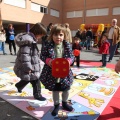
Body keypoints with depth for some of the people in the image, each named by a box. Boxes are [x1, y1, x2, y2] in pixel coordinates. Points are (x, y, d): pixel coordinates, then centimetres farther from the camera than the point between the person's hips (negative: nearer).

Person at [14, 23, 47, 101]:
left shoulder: (30, 38, 9)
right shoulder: (28, 41, -25)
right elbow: (24, 55, -28)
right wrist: (28, 68, -24)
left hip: (32, 66, 10)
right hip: (29, 68, -10)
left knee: (29, 78, 27)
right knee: (35, 81, 4)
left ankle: (19, 86, 51)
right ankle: (37, 94, 24)